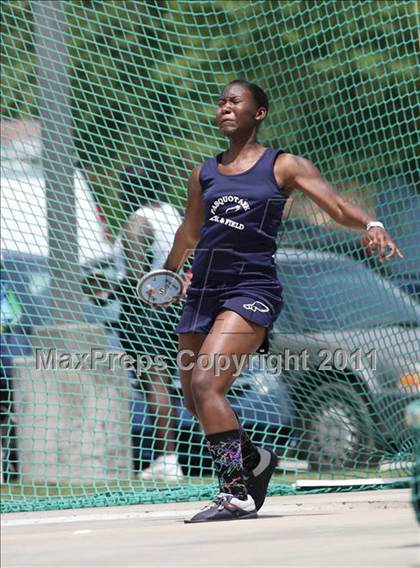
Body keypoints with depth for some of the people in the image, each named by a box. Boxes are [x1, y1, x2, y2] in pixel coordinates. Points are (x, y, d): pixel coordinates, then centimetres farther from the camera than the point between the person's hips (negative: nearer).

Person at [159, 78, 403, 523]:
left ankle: (237, 492, -17)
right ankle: (254, 460, 35)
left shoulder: (283, 166, 2)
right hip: (204, 289, 6)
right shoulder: (203, 174, 15)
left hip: (251, 288, -6)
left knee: (205, 382, -23)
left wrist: (372, 225, -25)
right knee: (195, 401, 8)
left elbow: (338, 207, -6)